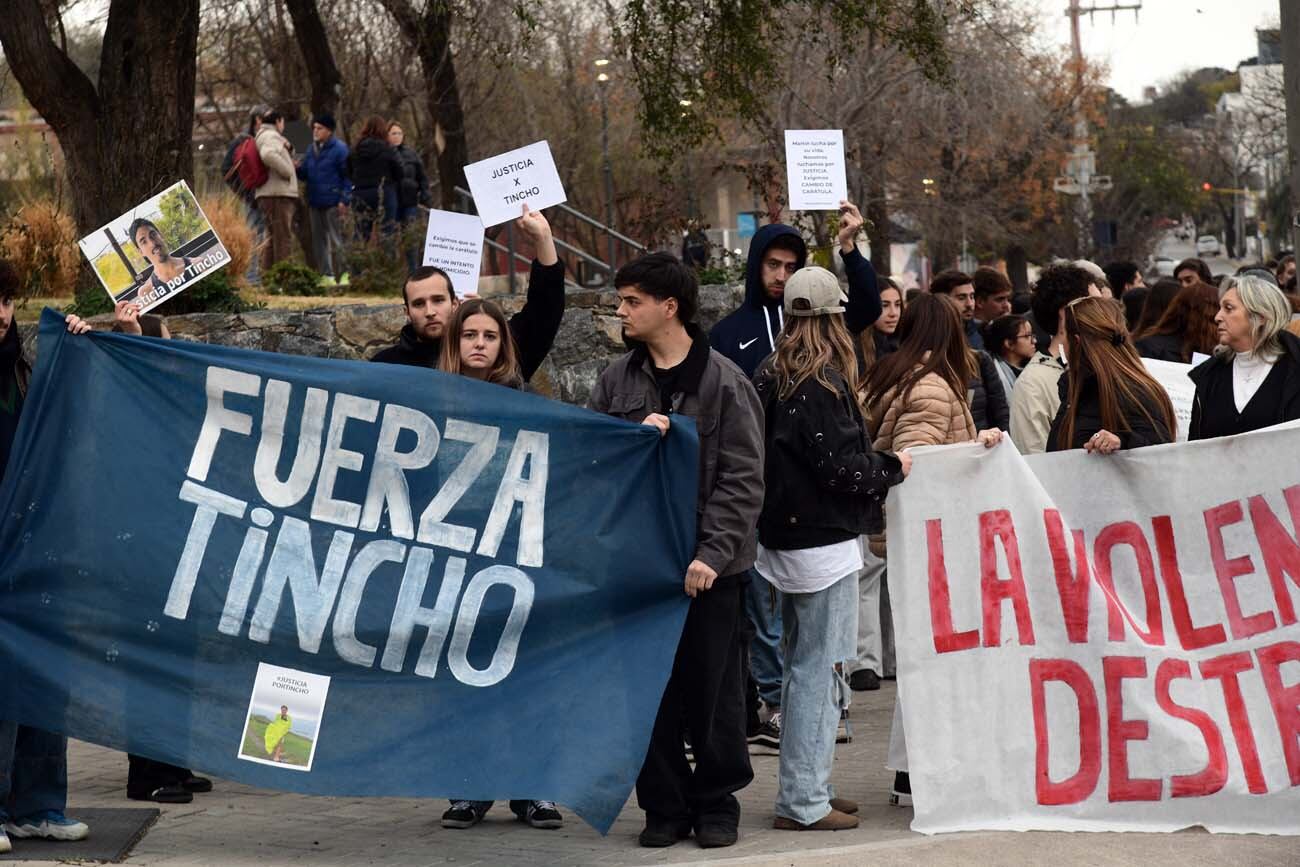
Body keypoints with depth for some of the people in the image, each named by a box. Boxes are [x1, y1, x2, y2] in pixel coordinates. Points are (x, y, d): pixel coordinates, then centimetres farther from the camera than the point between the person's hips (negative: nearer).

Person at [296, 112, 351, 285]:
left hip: (332, 203, -7)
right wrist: (297, 168, -6)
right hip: (314, 202, 7)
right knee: (318, 240, 8)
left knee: (335, 239, -4)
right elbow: (304, 173, 17)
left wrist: (344, 200, -15)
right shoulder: (312, 149, 14)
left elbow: (347, 176, -8)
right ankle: (325, 274, 13)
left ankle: (343, 274, 3)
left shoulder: (339, 149, -7)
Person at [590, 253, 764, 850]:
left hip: (708, 567, -3)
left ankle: (716, 802, 17)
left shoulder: (724, 383, -4)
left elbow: (742, 480, -7)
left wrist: (713, 554, -16)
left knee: (713, 691, 4)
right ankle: (665, 806, 15)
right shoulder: (615, 381, 9)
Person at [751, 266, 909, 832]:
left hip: (785, 539, 9)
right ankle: (803, 801, -4)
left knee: (802, 664, 16)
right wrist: (892, 468, -3)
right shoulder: (823, 382, -16)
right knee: (820, 668, -5)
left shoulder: (771, 378, 9)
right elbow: (838, 466, -19)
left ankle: (804, 788, 23)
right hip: (825, 543, -9)